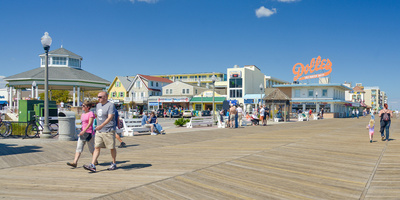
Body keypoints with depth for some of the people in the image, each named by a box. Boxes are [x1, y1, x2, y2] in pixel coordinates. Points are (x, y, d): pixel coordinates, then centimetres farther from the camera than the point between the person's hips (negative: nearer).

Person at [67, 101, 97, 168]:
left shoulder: (91, 113, -10)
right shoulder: (82, 115, 15)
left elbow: (90, 124, -20)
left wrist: (83, 131, -28)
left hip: (89, 133, -7)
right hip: (82, 134, 8)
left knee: (91, 149, 4)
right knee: (78, 148, -5)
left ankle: (95, 161, 22)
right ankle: (75, 162, -11)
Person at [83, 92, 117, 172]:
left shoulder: (110, 105, -12)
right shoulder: (98, 105, 13)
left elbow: (110, 117, -23)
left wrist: (102, 125, -35)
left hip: (108, 131, -7)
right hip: (99, 131, 7)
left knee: (112, 148, 4)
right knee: (97, 147, -1)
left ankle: (114, 164, 19)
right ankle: (92, 165, -4)